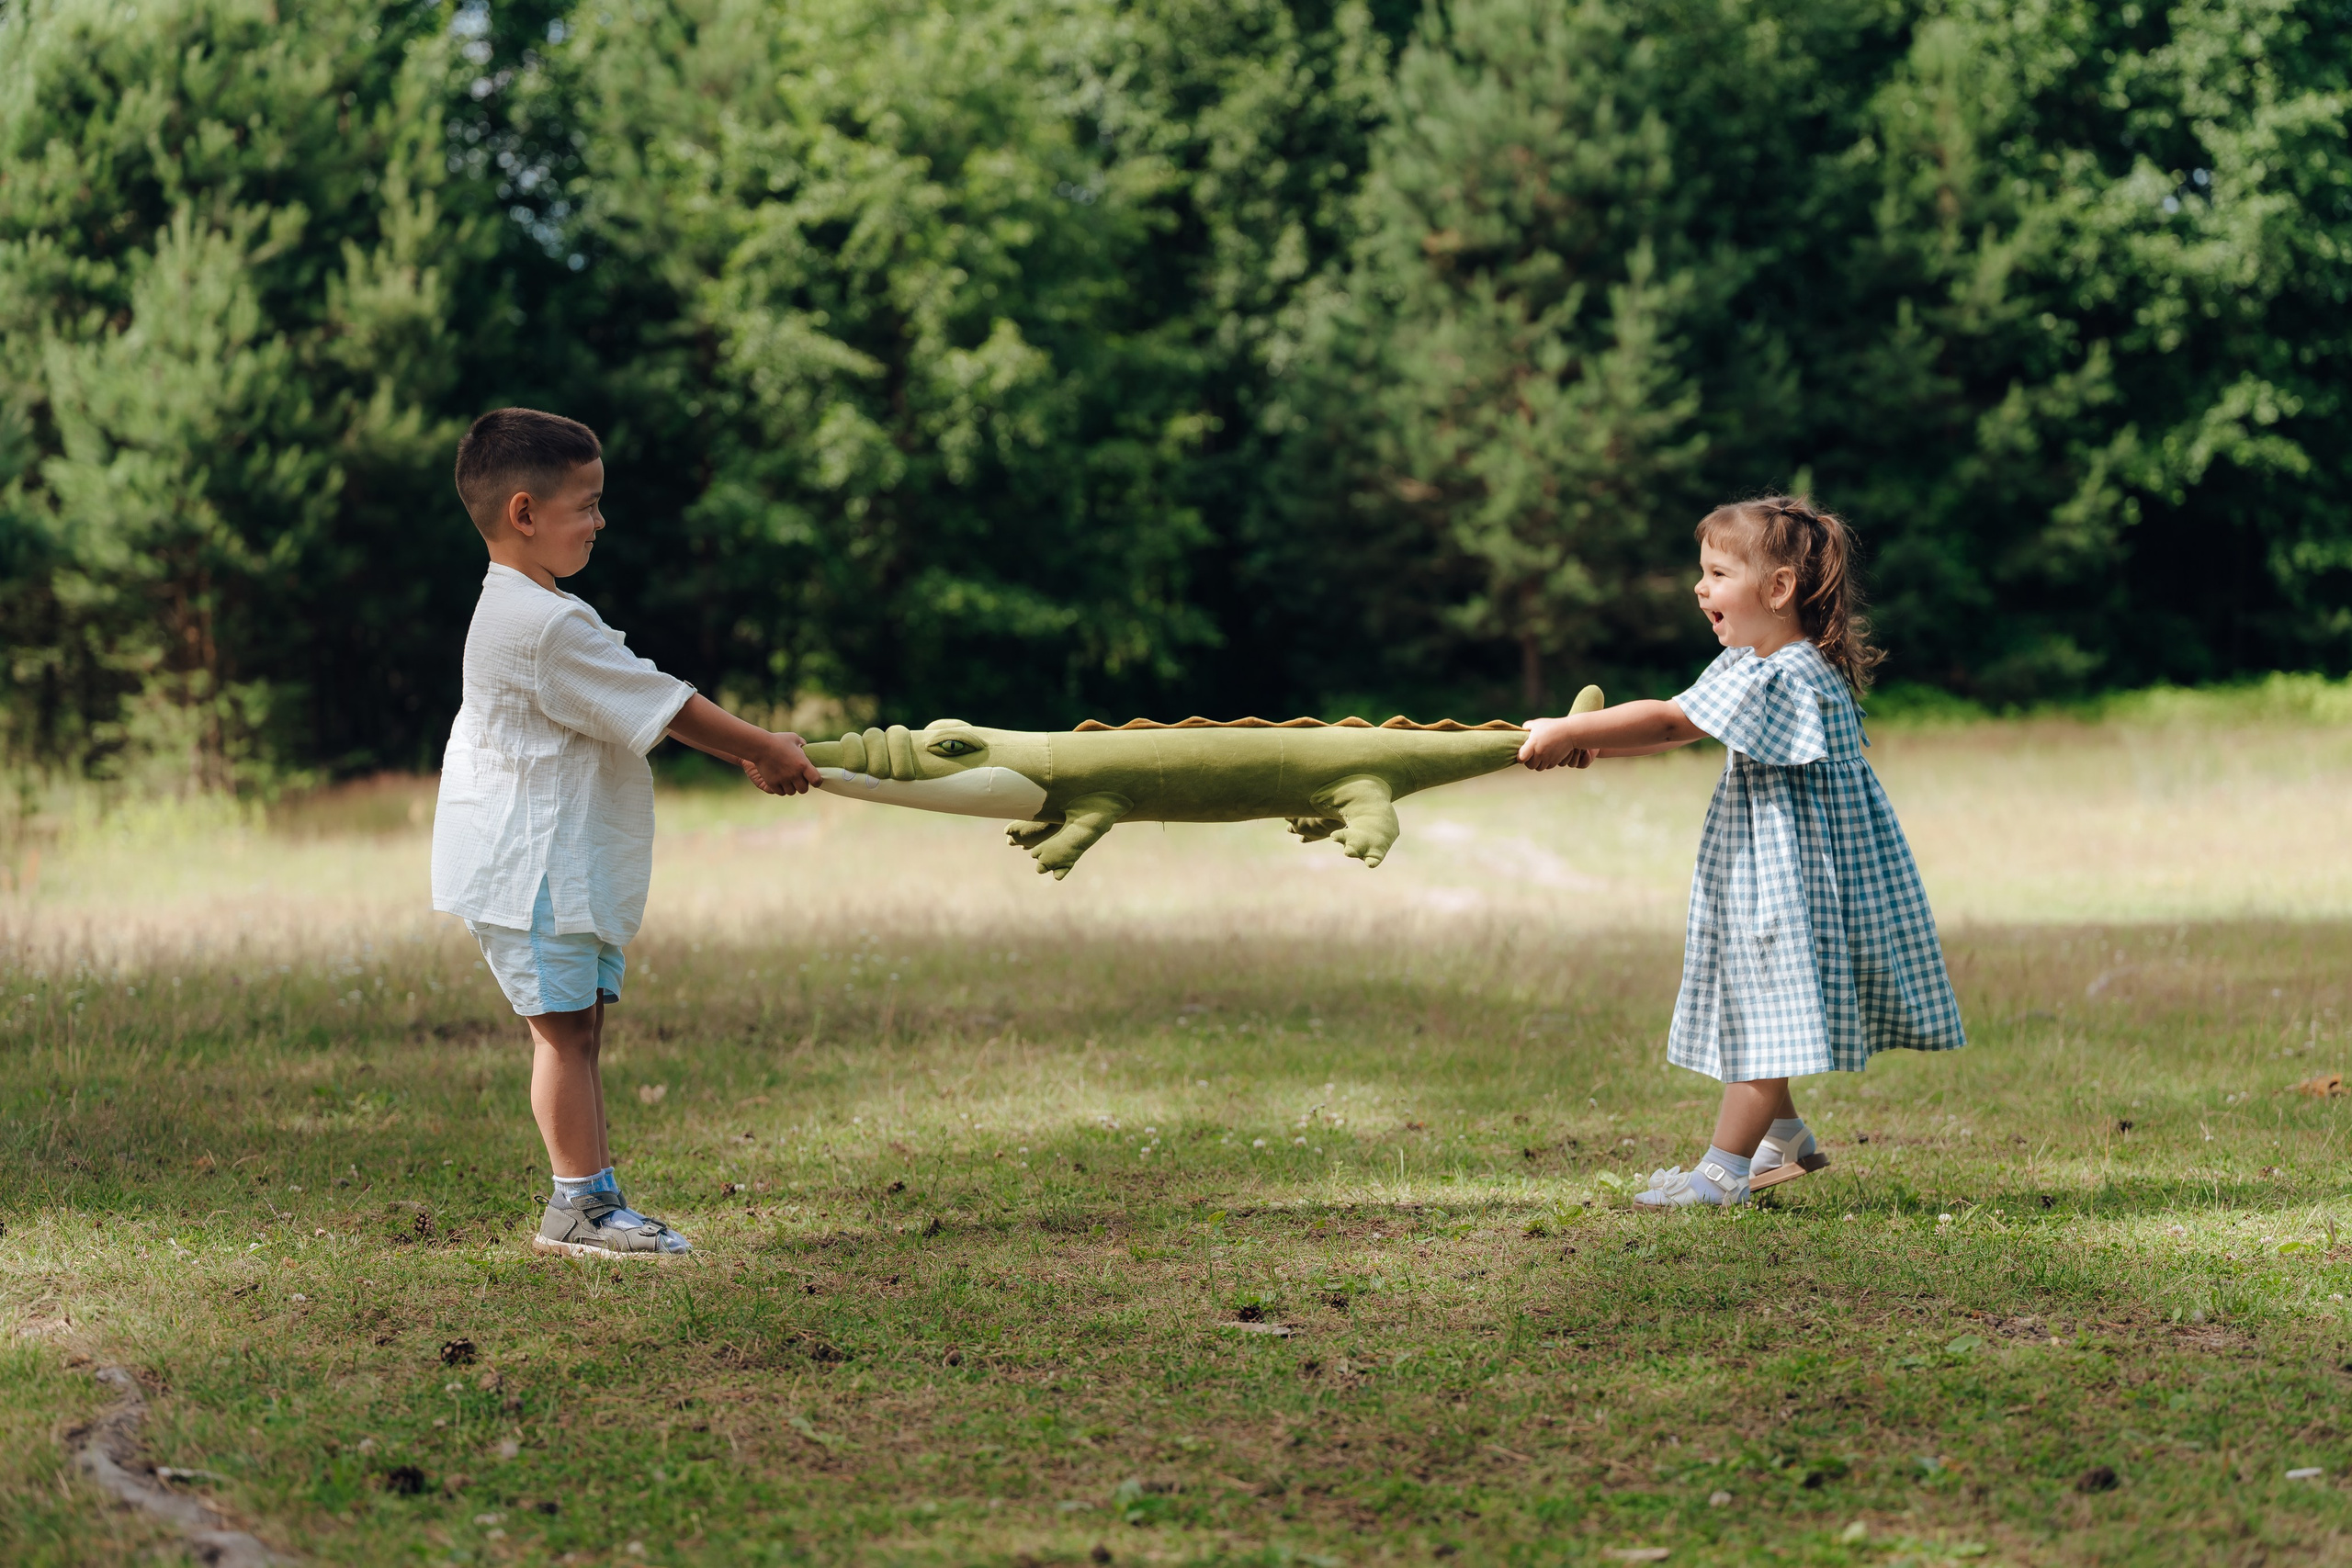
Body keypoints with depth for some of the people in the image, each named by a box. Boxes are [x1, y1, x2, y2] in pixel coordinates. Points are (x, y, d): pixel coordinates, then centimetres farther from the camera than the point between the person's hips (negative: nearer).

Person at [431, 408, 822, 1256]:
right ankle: (580, 1203, -2)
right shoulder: (545, 626, -21)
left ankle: (593, 1201, 13)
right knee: (564, 1027, -6)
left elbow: (647, 704, 18)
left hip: (563, 862, 11)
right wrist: (762, 748, -6)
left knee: (578, 1026, 10)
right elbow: (660, 706, -16)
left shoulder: (529, 613, 15)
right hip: (529, 866, -11)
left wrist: (745, 753, 13)